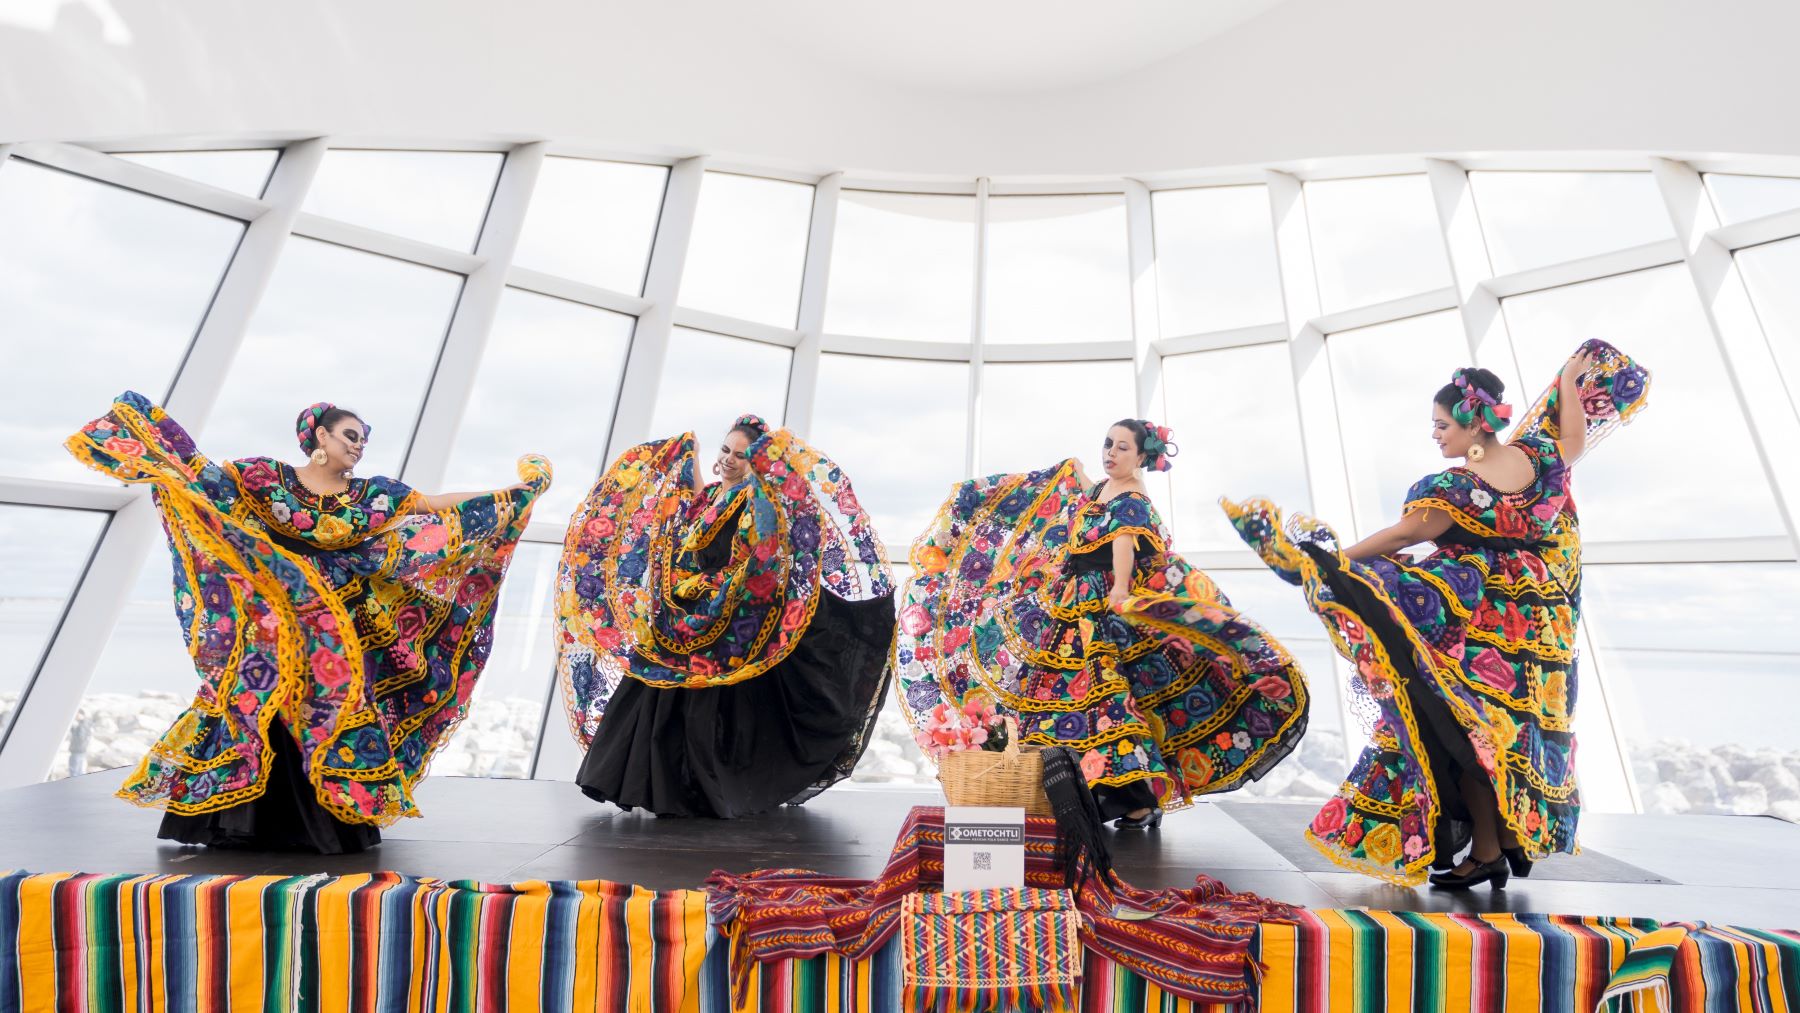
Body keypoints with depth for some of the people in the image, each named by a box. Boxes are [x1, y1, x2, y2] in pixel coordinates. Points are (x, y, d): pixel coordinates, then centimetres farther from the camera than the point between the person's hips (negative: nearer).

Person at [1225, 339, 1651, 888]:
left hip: (1477, 627, -8)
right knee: (1520, 725, 18)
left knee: (1466, 729, 3)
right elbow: (1573, 440, 20)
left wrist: (1335, 559, -8)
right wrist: (1570, 383, 34)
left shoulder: (1456, 487, -23)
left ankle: (1486, 852, 11)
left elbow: (1401, 535, -17)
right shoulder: (1538, 457, -2)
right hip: (1542, 630, 8)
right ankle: (1517, 841, 31)